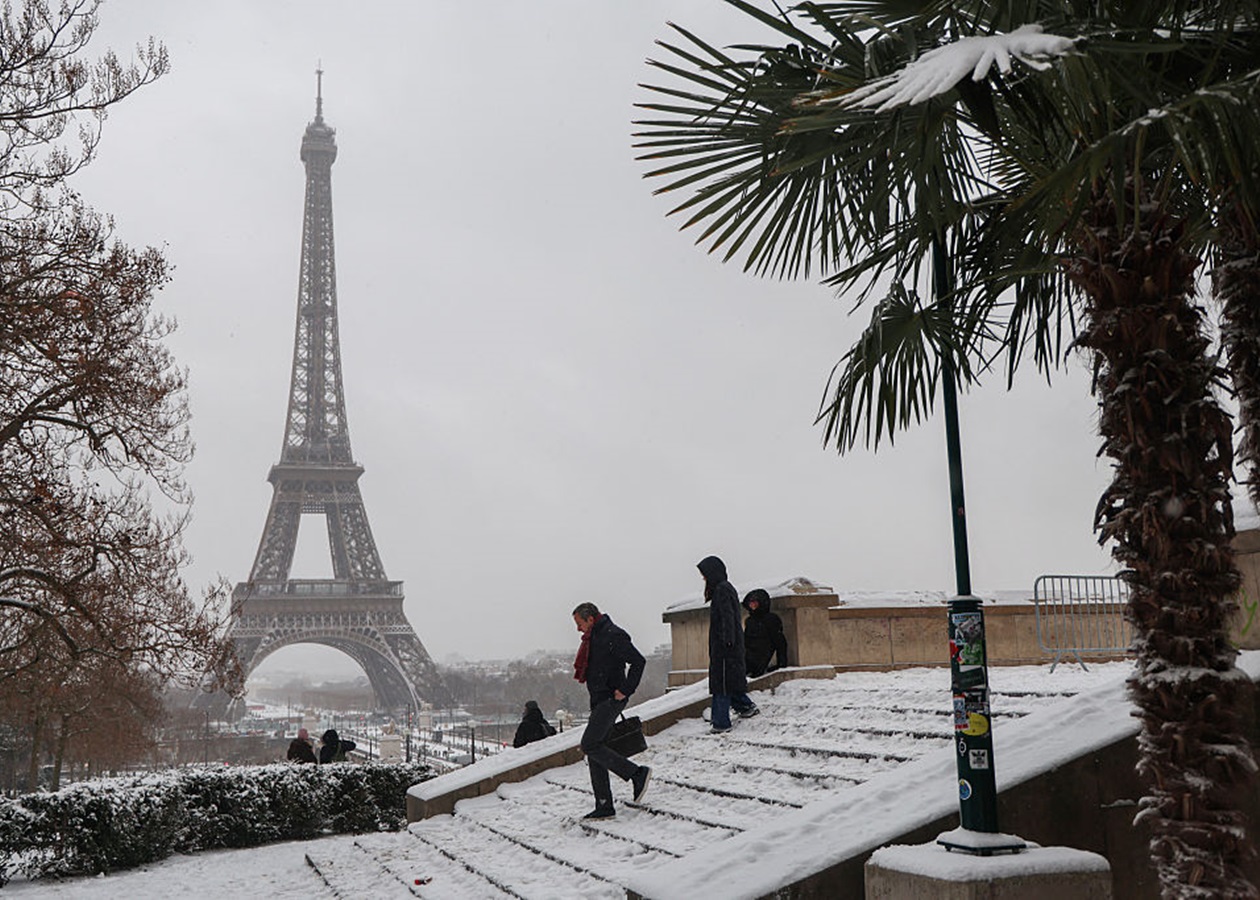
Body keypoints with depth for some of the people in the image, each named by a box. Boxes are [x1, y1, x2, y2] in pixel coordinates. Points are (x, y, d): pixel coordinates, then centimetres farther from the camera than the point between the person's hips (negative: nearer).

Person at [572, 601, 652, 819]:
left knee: (590, 745, -15)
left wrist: (625, 690, -19)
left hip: (611, 699, -10)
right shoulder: (594, 638, 16)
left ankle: (637, 774, -9)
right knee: (594, 751, 6)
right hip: (599, 701, 10)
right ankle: (604, 806, 9)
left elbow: (638, 661, -19)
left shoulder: (613, 636, -14)